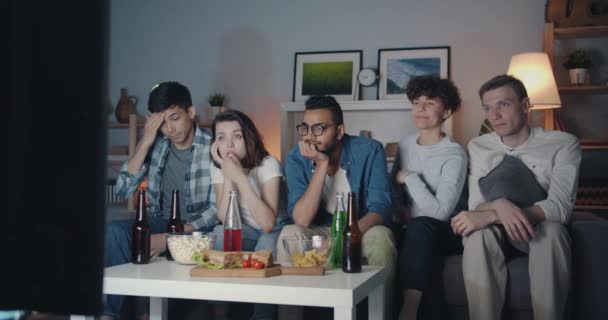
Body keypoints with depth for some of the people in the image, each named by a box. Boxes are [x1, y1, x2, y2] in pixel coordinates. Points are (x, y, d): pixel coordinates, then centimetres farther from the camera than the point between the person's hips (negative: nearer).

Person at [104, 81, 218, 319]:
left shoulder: (213, 148, -10)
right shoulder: (155, 144, 2)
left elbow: (216, 209, -13)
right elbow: (123, 190, -6)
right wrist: (146, 141, -13)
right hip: (160, 223, 4)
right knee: (115, 231, -25)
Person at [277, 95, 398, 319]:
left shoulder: (369, 151, -13)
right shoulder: (296, 159, -10)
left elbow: (380, 207, -21)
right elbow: (301, 220, -20)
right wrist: (322, 165, -26)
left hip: (363, 231, -1)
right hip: (321, 233, 1)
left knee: (380, 236, -33)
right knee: (290, 234, -28)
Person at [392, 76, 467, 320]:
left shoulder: (454, 155, -11)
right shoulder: (405, 144, 9)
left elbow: (441, 213, -21)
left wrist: (409, 177, -15)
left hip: (443, 234, -4)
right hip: (414, 233, 4)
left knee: (421, 226, -37)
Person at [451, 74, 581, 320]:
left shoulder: (563, 144, -9)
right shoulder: (478, 147, 0)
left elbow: (561, 207, -22)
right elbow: (476, 206, -7)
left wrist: (489, 216, -34)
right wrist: (499, 206, -33)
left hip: (543, 235, -1)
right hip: (497, 236, 1)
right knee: (478, 232, -33)